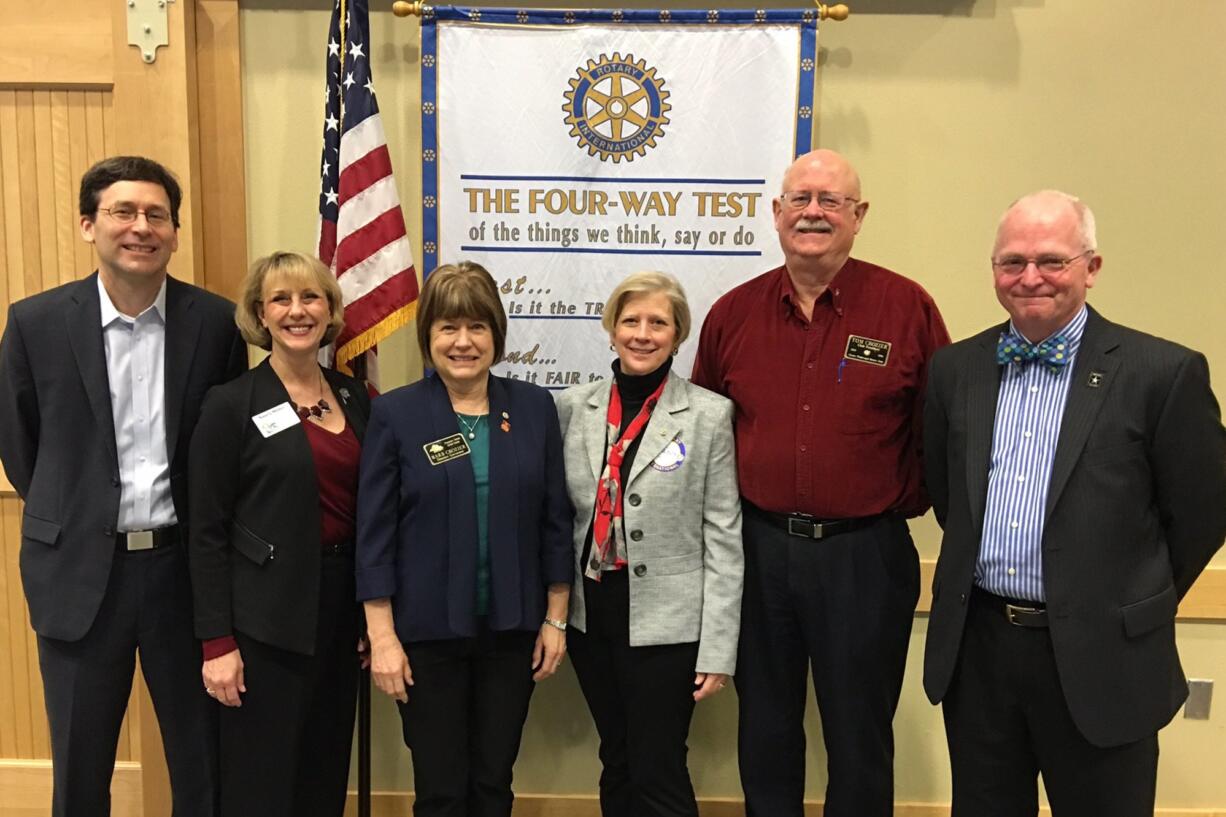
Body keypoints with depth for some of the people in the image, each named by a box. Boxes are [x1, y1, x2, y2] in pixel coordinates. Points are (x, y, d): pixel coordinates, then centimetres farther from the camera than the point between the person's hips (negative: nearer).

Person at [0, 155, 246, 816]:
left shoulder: (216, 322, -4)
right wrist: (68, 515, 10)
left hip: (186, 564, 0)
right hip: (79, 571, 0)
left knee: (202, 759, 14)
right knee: (78, 762, 16)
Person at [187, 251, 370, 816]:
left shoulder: (353, 397, 6)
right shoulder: (231, 405, -9)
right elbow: (208, 532, -9)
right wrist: (217, 642, -11)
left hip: (341, 604, 5)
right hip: (267, 617, -5)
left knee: (328, 770, 17)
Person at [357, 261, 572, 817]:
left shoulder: (534, 407, 1)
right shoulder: (394, 413, -5)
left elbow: (555, 521, 4)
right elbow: (375, 533, -5)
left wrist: (555, 620, 3)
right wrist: (382, 636, -8)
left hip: (513, 628, 2)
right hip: (428, 631, -2)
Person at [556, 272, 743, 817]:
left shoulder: (709, 414, -7)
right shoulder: (574, 406, 3)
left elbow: (723, 536, -7)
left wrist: (718, 647, -9)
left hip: (665, 621, -4)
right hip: (591, 614, 4)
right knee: (616, 765, 18)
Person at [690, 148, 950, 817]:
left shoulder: (908, 307, -5)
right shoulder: (732, 314, 3)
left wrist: (899, 504, -2)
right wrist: (734, 506, 5)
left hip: (864, 553, -2)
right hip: (758, 548, 3)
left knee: (860, 738, 12)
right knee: (764, 730, 18)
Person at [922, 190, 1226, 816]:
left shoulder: (1163, 373, -9)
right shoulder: (955, 369, 3)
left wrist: (1134, 607, 4)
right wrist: (983, 573, 11)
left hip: (1098, 661, -3)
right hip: (975, 648, 4)